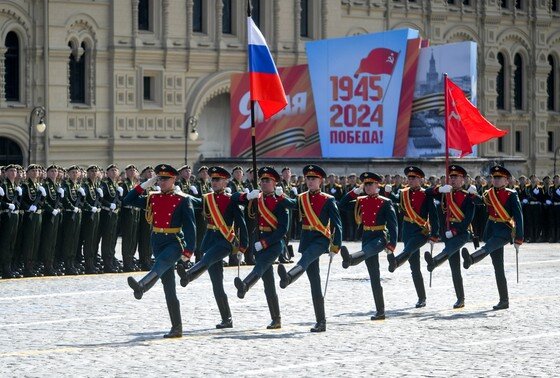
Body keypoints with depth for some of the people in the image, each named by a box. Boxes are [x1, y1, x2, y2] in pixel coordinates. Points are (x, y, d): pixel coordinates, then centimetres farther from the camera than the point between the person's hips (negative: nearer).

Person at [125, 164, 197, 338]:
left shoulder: (183, 200, -2)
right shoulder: (152, 198, 12)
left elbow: (190, 226, -6)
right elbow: (127, 201, 11)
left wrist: (188, 250, -14)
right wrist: (143, 186, 3)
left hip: (175, 242, -5)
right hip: (158, 243, 5)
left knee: (161, 262, -37)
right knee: (168, 287, 3)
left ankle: (142, 286, -64)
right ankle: (177, 328, 4)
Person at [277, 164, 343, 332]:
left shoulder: (328, 200, 0)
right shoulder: (302, 198, 14)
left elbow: (337, 224, -2)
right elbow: (291, 204, -5)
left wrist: (335, 247, -8)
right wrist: (280, 196, -25)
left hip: (321, 239, -5)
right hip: (306, 241, 5)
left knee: (305, 259, -36)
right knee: (314, 282, 4)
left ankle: (288, 277, -68)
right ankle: (321, 322, 7)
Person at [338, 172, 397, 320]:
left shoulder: (385, 203, -4)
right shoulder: (361, 201, 12)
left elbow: (393, 224, -9)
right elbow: (342, 204, 10)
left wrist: (391, 244, -19)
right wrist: (355, 191, 3)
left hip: (380, 237, -5)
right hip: (366, 237, 5)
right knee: (374, 276, 4)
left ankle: (350, 259, -74)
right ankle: (380, 311, 6)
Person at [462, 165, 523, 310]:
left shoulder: (511, 195, -2)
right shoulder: (488, 194, 15)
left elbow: (518, 217, -6)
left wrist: (518, 239, -11)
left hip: (505, 229, -5)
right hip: (491, 229, 5)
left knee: (488, 247, -35)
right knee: (498, 267, 2)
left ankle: (470, 259, -65)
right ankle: (504, 301, 4)